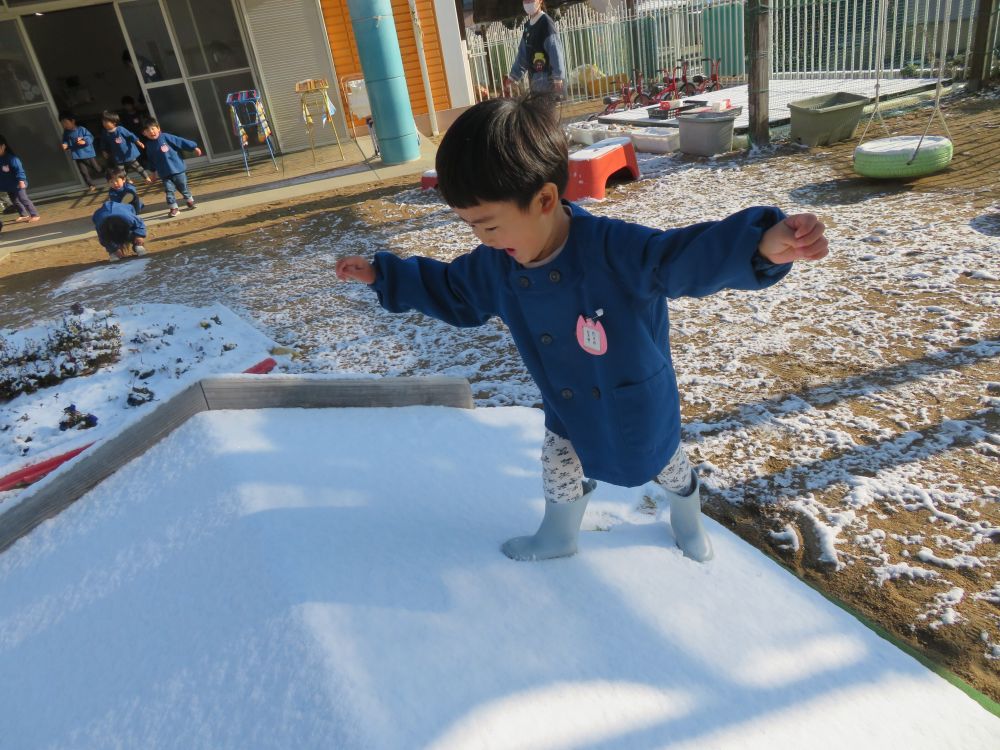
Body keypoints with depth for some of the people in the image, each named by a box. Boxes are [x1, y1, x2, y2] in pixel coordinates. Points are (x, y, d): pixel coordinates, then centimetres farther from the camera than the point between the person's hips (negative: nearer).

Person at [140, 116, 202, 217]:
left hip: (177, 169, -2)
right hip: (164, 173, 2)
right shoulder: (149, 145, 4)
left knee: (183, 187, 11)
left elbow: (181, 141, -9)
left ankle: (190, 201, 32)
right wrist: (153, 171, 22)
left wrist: (194, 147, -11)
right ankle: (173, 208, 5)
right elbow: (151, 160, 15)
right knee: (169, 191, -3)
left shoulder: (166, 137, -9)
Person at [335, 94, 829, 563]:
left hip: (636, 398, -3)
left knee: (663, 459, 23)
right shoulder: (496, 264, -16)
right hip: (566, 405, 4)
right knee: (558, 468, 20)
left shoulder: (614, 249, -36)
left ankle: (688, 521, 56)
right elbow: (452, 292, 4)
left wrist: (763, 245, -66)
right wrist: (382, 275, 5)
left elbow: (686, 257, -47)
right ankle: (558, 535, 51)